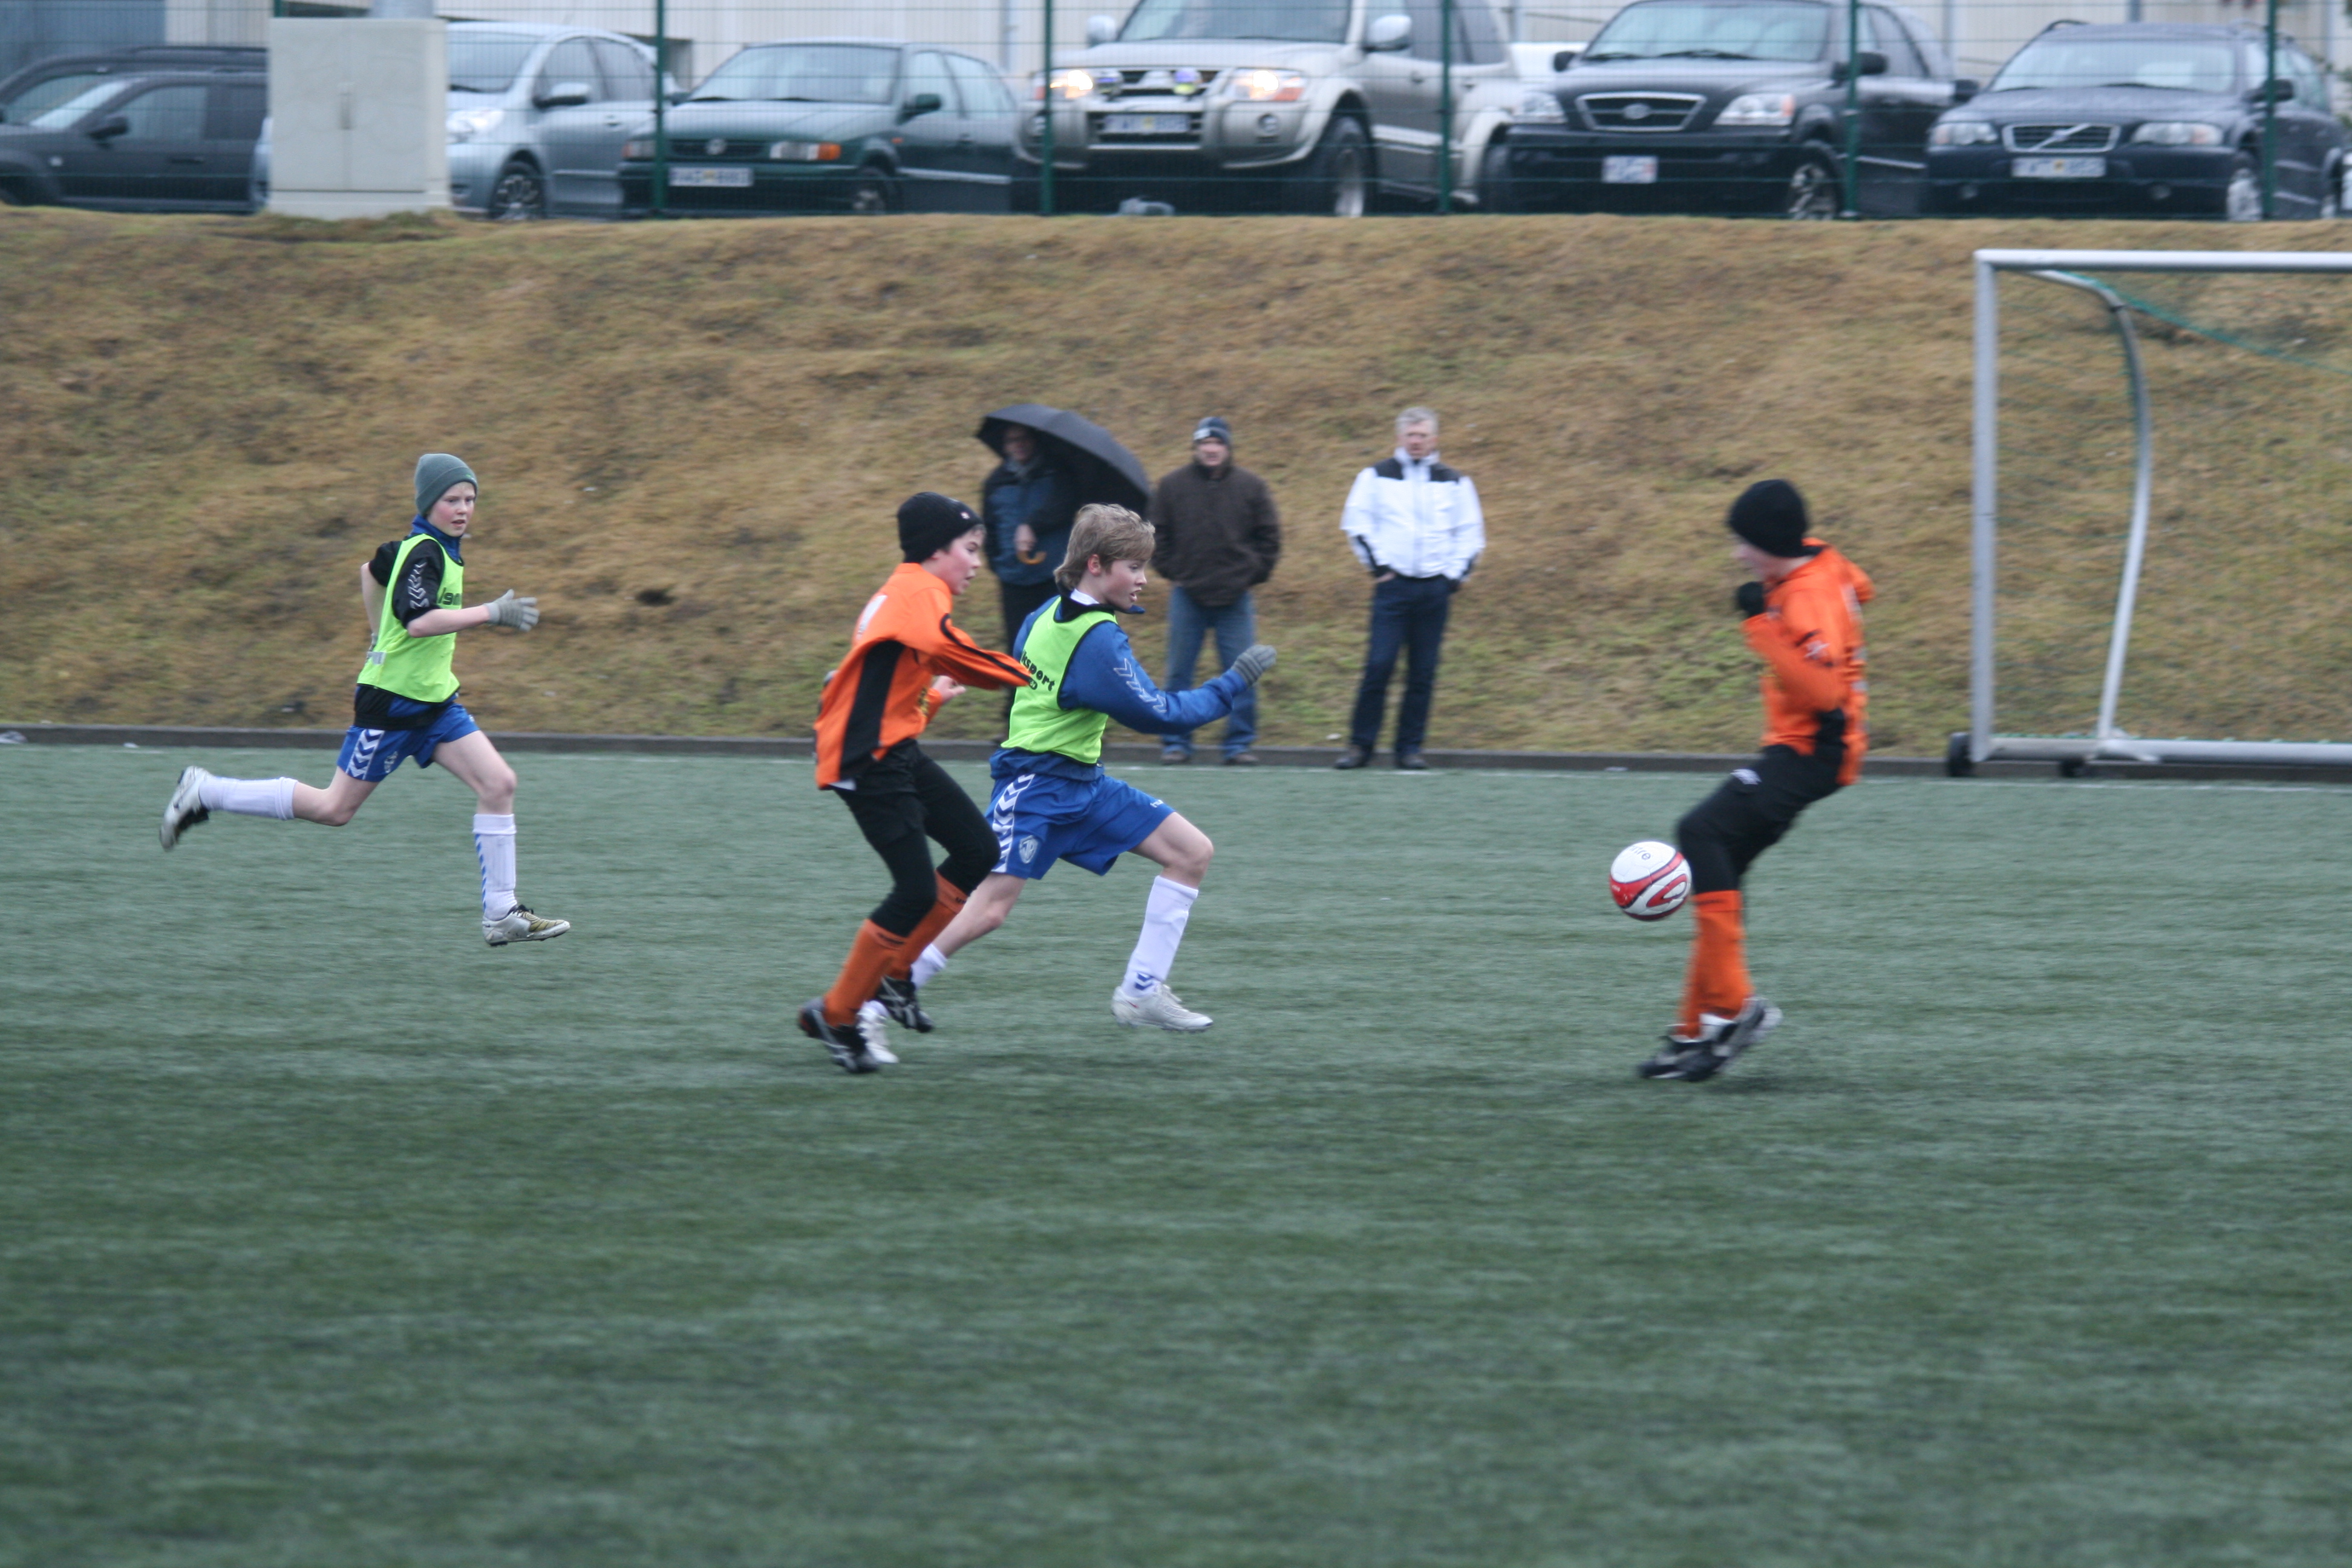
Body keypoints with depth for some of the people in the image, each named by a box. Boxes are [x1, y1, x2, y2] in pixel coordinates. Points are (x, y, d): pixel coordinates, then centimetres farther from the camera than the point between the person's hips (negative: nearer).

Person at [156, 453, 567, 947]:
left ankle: (502, 915, -2)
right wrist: (490, 614, -33)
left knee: (498, 784, -4)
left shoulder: (435, 547, 10)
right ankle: (204, 793, 11)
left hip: (434, 700, 9)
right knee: (334, 809, -1)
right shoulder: (424, 552, -19)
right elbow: (419, 620, -35)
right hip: (392, 703, -9)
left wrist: (382, 640, 31)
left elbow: (373, 569, 27)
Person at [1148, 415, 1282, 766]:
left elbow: (1269, 538, 10)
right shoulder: (1174, 486, 3)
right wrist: (1170, 572, 3)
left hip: (1235, 596, 0)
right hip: (1187, 595, 0)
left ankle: (1240, 743, 6)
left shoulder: (1251, 487, 4)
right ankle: (1176, 742, 9)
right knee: (1179, 673, 2)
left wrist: (1253, 575, 3)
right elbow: (1155, 533, 11)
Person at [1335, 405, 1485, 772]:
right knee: (1379, 665, -9)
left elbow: (1472, 532, 15)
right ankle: (1361, 745, -3)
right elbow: (1357, 522, 8)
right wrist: (1378, 565, -2)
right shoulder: (1377, 477, 7)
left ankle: (1410, 748, 7)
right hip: (1393, 586, -2)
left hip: (1435, 588, 2)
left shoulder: (1454, 482, 11)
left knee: (1423, 672, 1)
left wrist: (1454, 576, 4)